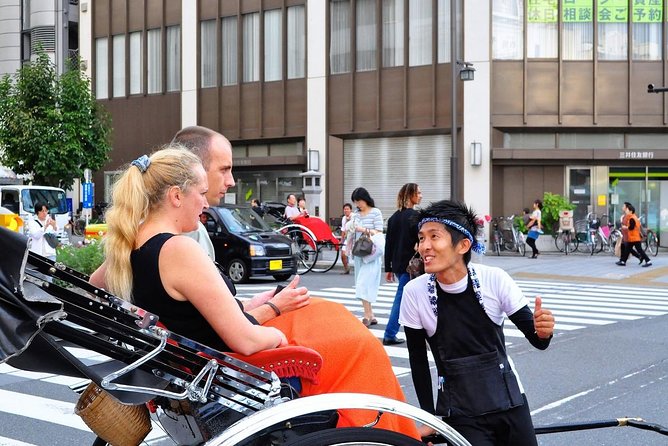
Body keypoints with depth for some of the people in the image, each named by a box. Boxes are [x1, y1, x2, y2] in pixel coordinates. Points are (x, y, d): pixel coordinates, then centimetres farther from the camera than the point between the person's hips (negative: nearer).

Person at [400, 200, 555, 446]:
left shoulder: (494, 279, -15)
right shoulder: (414, 292, -13)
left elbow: (537, 339, -8)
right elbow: (418, 359, -1)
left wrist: (543, 332, -30)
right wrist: (429, 417, 2)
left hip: (511, 405, 1)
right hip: (458, 416, -1)